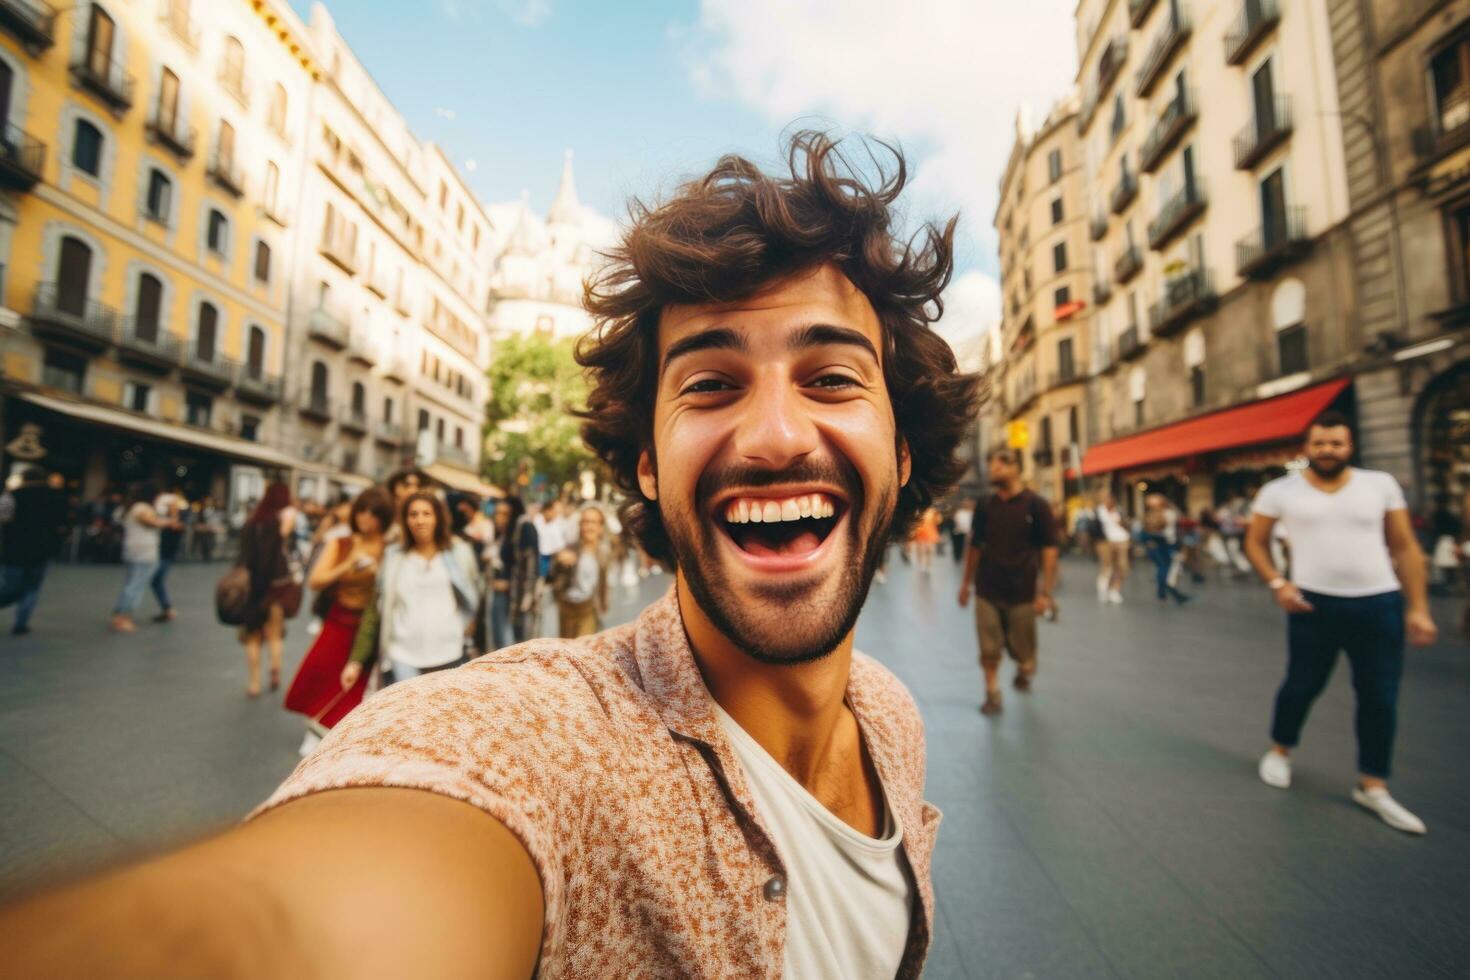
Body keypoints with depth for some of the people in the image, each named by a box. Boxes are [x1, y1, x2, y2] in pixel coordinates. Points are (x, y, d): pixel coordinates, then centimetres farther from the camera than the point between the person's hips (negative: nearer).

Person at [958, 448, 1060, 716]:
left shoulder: (1035, 505, -6)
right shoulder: (985, 506, 3)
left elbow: (1050, 548, -7)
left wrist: (1045, 592, -11)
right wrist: (966, 582, 12)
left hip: (1022, 592, -2)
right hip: (987, 591, 2)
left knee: (1022, 648, 11)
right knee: (989, 650, 3)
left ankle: (1024, 670, 42)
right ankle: (992, 694, 17)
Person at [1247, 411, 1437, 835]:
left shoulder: (1381, 484, 3)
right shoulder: (1280, 491, -2)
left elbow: (1405, 548, 6)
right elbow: (1255, 541, 8)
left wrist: (1418, 607, 1)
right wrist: (1277, 583, -6)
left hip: (1380, 604, 2)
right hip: (1314, 604, -2)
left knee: (1380, 698, 7)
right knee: (1302, 685, 8)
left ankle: (1372, 786, 22)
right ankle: (1279, 751, 32)